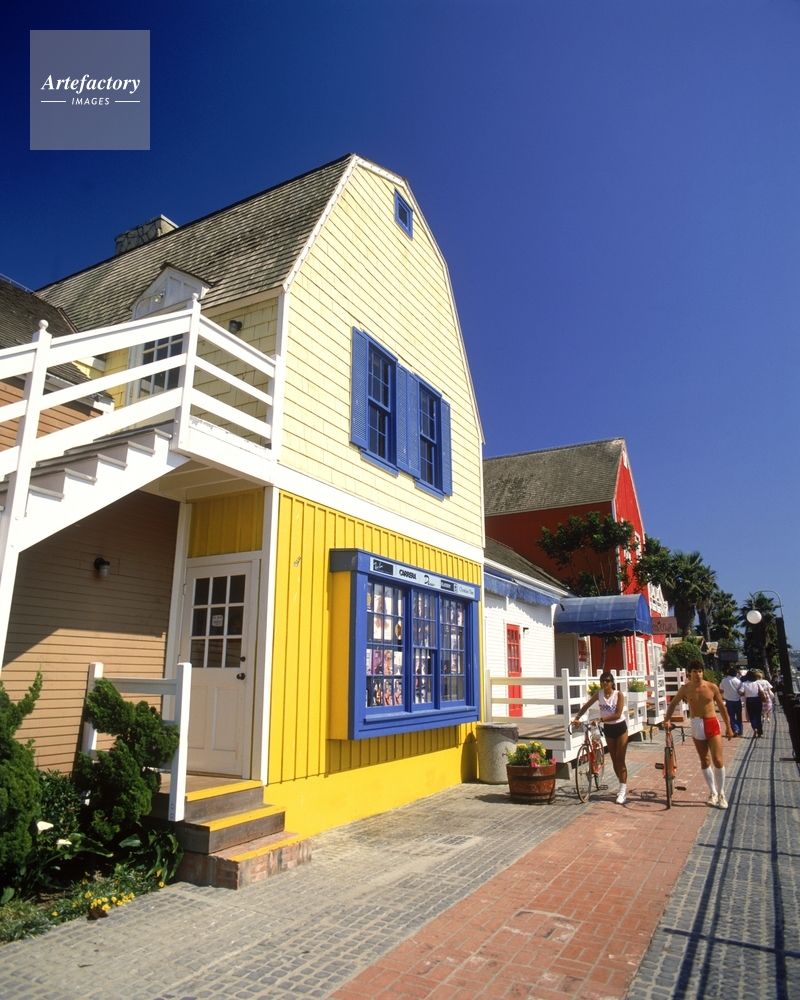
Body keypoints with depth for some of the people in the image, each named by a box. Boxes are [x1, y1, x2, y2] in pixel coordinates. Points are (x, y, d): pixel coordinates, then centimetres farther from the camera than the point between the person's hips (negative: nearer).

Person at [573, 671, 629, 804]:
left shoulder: (619, 694, -18)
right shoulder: (599, 694, -8)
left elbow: (618, 714, -24)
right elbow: (586, 706, -2)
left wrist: (601, 719, -31)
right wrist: (577, 718, -15)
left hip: (620, 727, -4)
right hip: (608, 728, 4)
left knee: (620, 759, -6)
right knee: (614, 759, 11)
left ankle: (623, 791, -4)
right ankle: (622, 786, 25)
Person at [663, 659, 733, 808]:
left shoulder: (712, 687, -7)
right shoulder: (685, 689, -5)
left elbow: (722, 707, 4)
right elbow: (673, 704, 7)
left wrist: (728, 727, 7)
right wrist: (667, 719, -5)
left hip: (712, 724, -1)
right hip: (696, 726, 2)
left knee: (717, 760, -6)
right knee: (705, 761, 10)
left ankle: (721, 794, 11)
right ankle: (713, 792, 24)